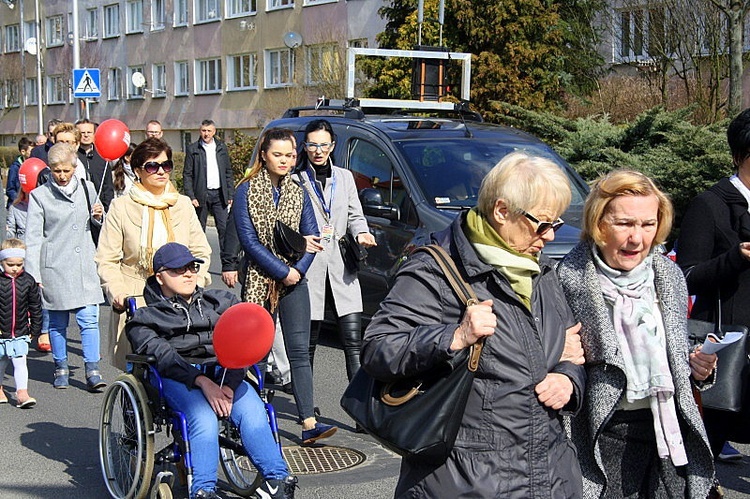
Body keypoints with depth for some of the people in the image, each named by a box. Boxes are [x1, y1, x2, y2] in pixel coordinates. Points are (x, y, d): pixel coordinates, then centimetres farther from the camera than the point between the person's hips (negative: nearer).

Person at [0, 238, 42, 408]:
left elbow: (36, 307, 7)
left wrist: (35, 329, 6)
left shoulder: (28, 281, -1)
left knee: (20, 362, -5)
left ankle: (22, 394, -6)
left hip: (21, 332, 1)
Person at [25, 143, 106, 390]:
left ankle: (92, 371, -2)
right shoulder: (39, 195, 0)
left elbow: (99, 225, 24)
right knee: (58, 322, 7)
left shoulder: (86, 188, 8)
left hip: (85, 265, 2)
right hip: (55, 267, -2)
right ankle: (61, 368, 22)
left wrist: (98, 216, -1)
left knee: (89, 319, -5)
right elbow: (33, 238, -3)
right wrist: (33, 274, -11)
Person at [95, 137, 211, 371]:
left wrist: (194, 285, 1)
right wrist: (117, 293, -11)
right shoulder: (121, 207, 6)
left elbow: (201, 252, 18)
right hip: (136, 302, -2)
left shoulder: (183, 205, 15)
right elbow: (106, 260, 5)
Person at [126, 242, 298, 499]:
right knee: (204, 418, -35)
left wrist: (229, 384, -12)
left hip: (222, 371, 2)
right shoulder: (147, 317, 19)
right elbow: (162, 355, -3)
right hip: (177, 377, -2)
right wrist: (202, 382, -21)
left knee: (253, 412, -29)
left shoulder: (221, 302, 26)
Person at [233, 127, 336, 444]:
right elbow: (248, 239, -10)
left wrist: (298, 269, -10)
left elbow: (311, 237, 8)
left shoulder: (298, 194, 11)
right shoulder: (247, 190, -3)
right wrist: (282, 272, -13)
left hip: (294, 280, 3)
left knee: (300, 351, -1)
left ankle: (308, 423, -4)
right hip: (259, 280, -3)